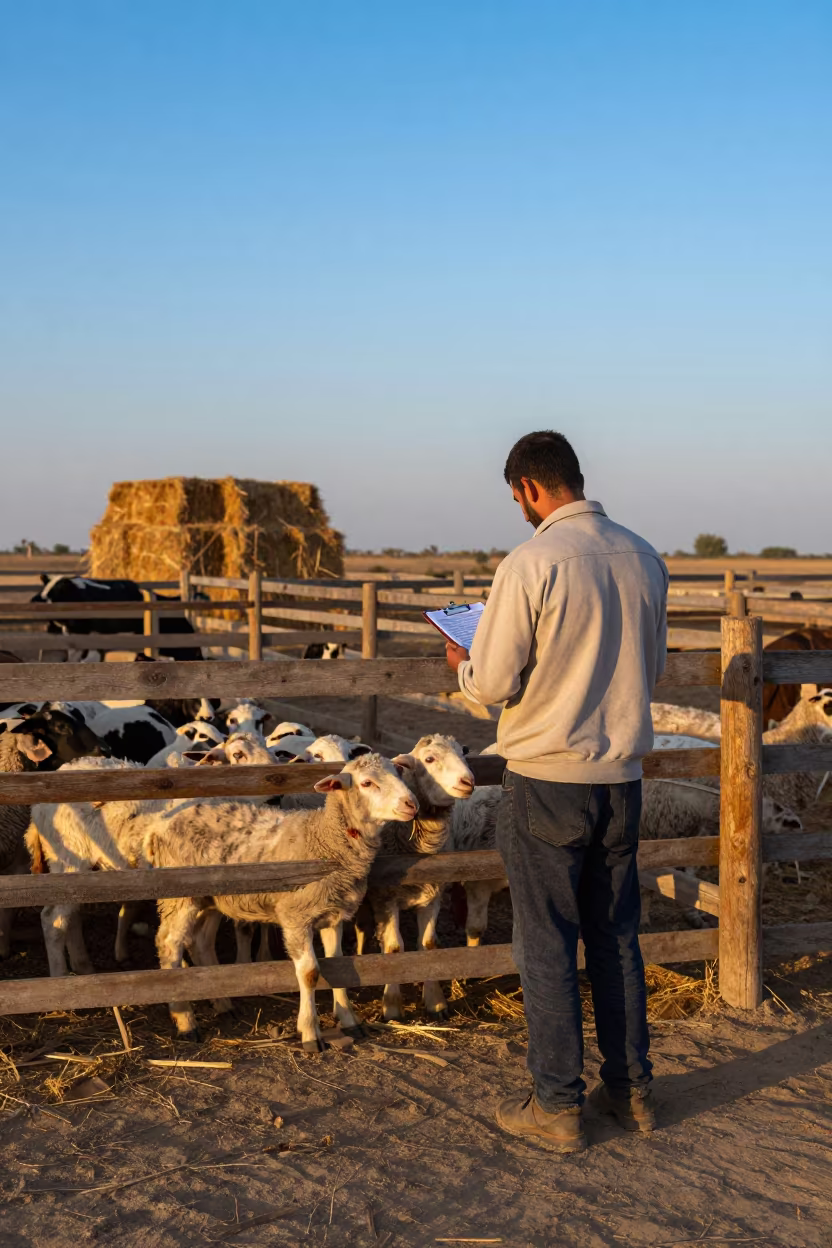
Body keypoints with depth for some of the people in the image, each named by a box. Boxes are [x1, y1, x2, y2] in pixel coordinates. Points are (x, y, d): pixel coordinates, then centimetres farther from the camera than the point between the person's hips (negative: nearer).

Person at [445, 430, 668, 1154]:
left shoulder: (531, 565, -16)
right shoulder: (644, 559, 2)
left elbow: (494, 684, -14)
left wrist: (462, 661, 6)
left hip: (548, 780, -6)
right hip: (622, 777, 6)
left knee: (548, 948, 5)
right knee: (617, 938, 17)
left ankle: (558, 1107, 13)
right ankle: (631, 1089, 25)